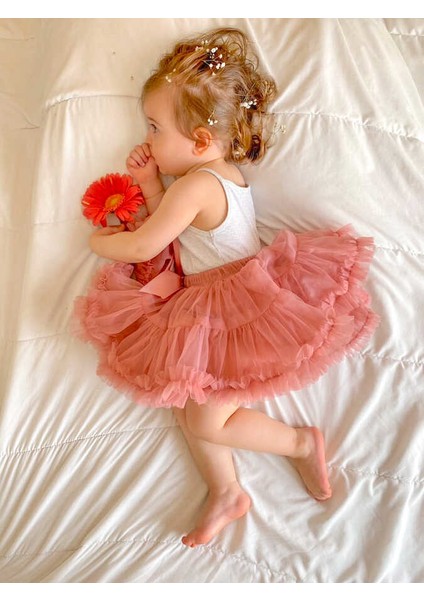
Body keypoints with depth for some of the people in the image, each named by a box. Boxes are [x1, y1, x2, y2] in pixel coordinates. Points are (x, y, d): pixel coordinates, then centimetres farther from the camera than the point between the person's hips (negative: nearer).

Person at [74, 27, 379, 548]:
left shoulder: (196, 184, -20)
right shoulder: (227, 174, 12)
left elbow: (142, 247, -15)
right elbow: (173, 228, 22)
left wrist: (100, 241, 5)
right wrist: (150, 183, 9)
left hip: (239, 318, -10)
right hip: (212, 312, 10)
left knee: (207, 419, -8)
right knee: (187, 402, 6)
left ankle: (303, 442, 9)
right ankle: (225, 491, 14)